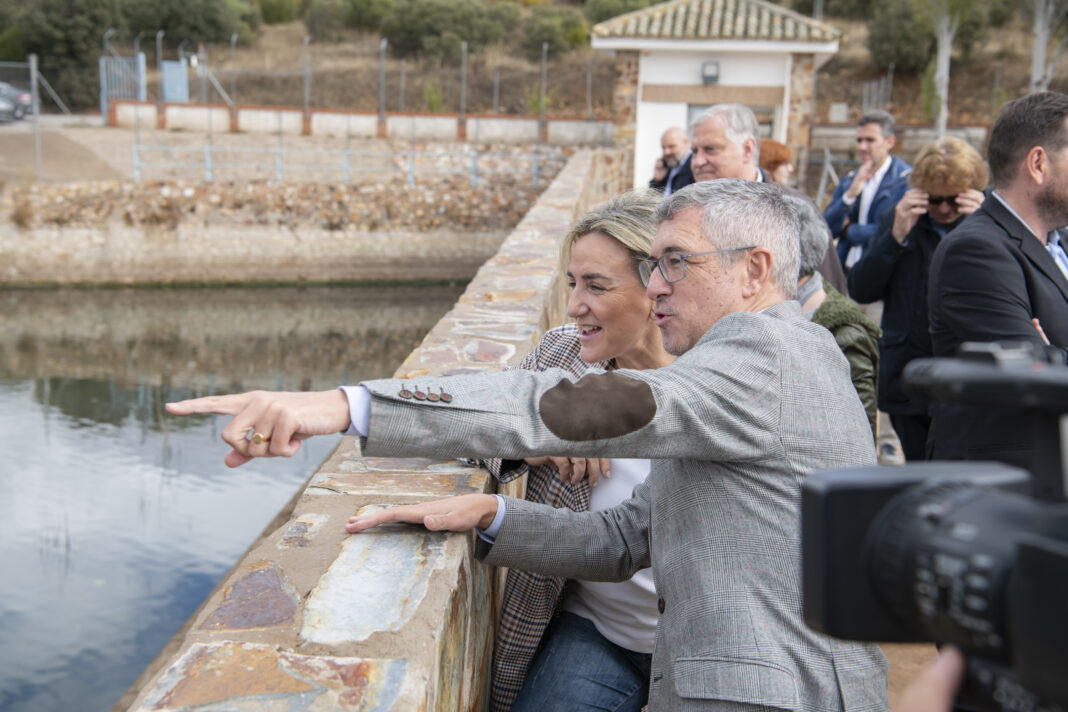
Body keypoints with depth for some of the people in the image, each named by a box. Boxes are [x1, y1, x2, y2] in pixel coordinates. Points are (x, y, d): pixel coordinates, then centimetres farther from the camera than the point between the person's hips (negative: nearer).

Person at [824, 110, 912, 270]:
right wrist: (850, 195, -9)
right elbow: (827, 229, 6)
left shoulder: (907, 180, -4)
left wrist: (849, 230, 1)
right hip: (844, 272, 5)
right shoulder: (849, 180, 14)